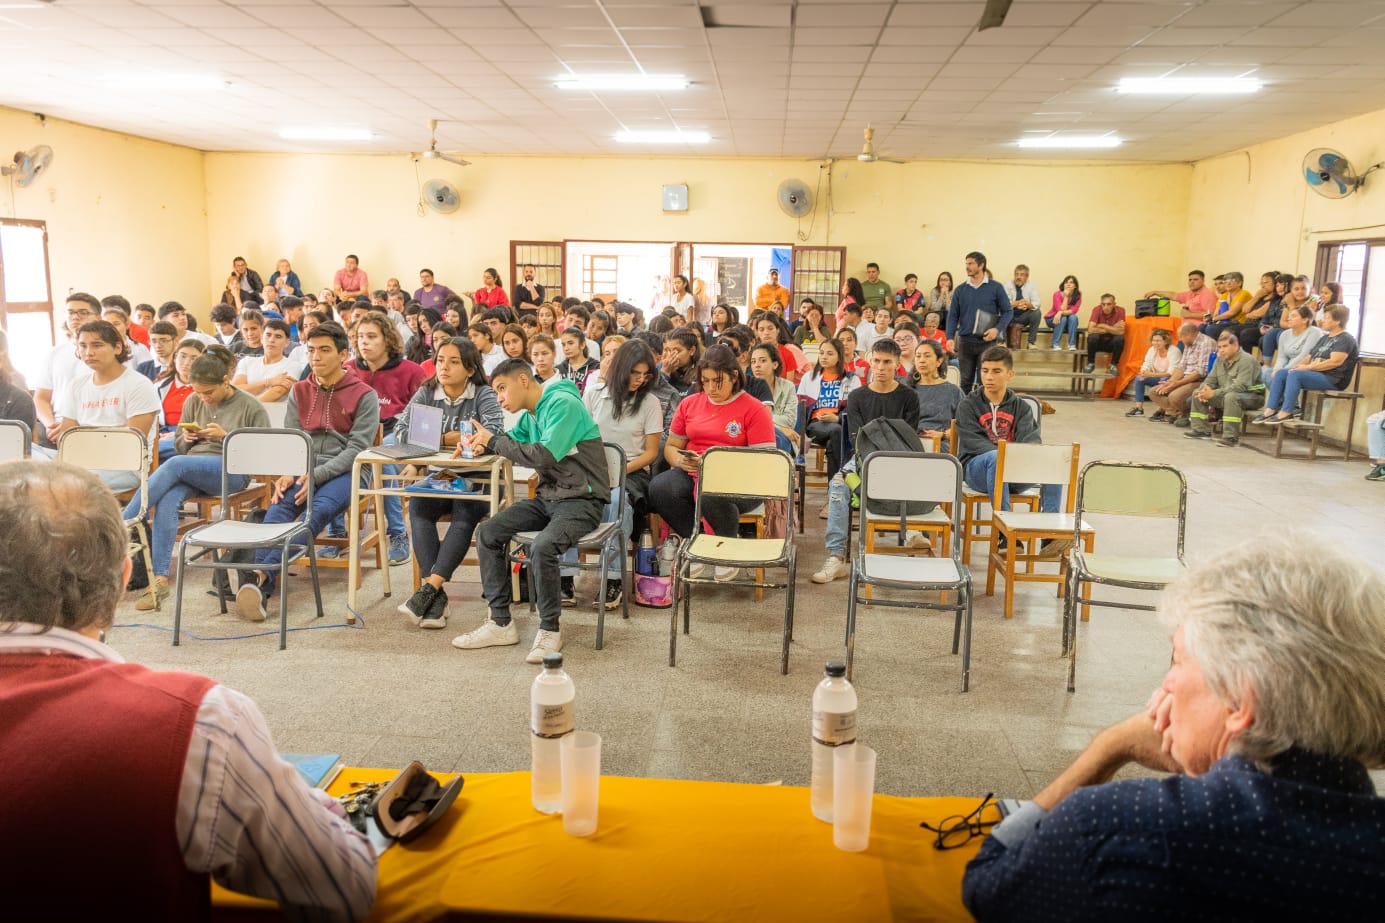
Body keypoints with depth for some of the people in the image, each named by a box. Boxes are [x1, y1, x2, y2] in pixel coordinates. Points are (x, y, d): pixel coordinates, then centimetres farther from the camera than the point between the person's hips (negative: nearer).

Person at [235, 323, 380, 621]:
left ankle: (262, 575, -45)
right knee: (279, 505, -28)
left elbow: (357, 448, -7)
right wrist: (287, 473, -12)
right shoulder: (299, 392, 17)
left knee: (319, 510, -34)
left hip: (345, 472, -4)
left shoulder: (364, 396, 2)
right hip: (303, 471, 4)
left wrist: (316, 475, -19)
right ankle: (260, 582, -44)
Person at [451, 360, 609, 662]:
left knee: (541, 547, -33)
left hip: (581, 500, -9)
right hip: (547, 498, 9)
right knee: (487, 533, -5)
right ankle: (501, 623, 1)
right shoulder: (529, 416, 13)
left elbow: (545, 455, -25)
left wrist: (493, 441, -16)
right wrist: (480, 441, 3)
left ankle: (550, 630, -13)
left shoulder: (563, 404, -15)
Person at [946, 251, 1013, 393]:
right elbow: (953, 315, 7)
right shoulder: (960, 290, 8)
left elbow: (1008, 311, 2)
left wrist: (998, 329, -15)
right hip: (965, 342, 3)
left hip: (987, 342, -2)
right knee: (966, 381, 9)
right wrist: (950, 337, -6)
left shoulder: (995, 287, 1)